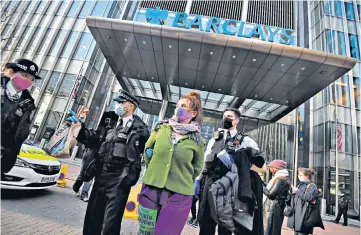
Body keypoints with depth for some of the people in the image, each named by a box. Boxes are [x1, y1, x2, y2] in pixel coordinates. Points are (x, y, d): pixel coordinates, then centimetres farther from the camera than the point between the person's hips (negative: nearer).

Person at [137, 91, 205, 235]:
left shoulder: (197, 140, -5)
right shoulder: (161, 128, 0)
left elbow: (197, 168, 8)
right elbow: (147, 150, 13)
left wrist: (182, 180, 5)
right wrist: (155, 171, 10)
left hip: (179, 195, -2)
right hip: (151, 190, 3)